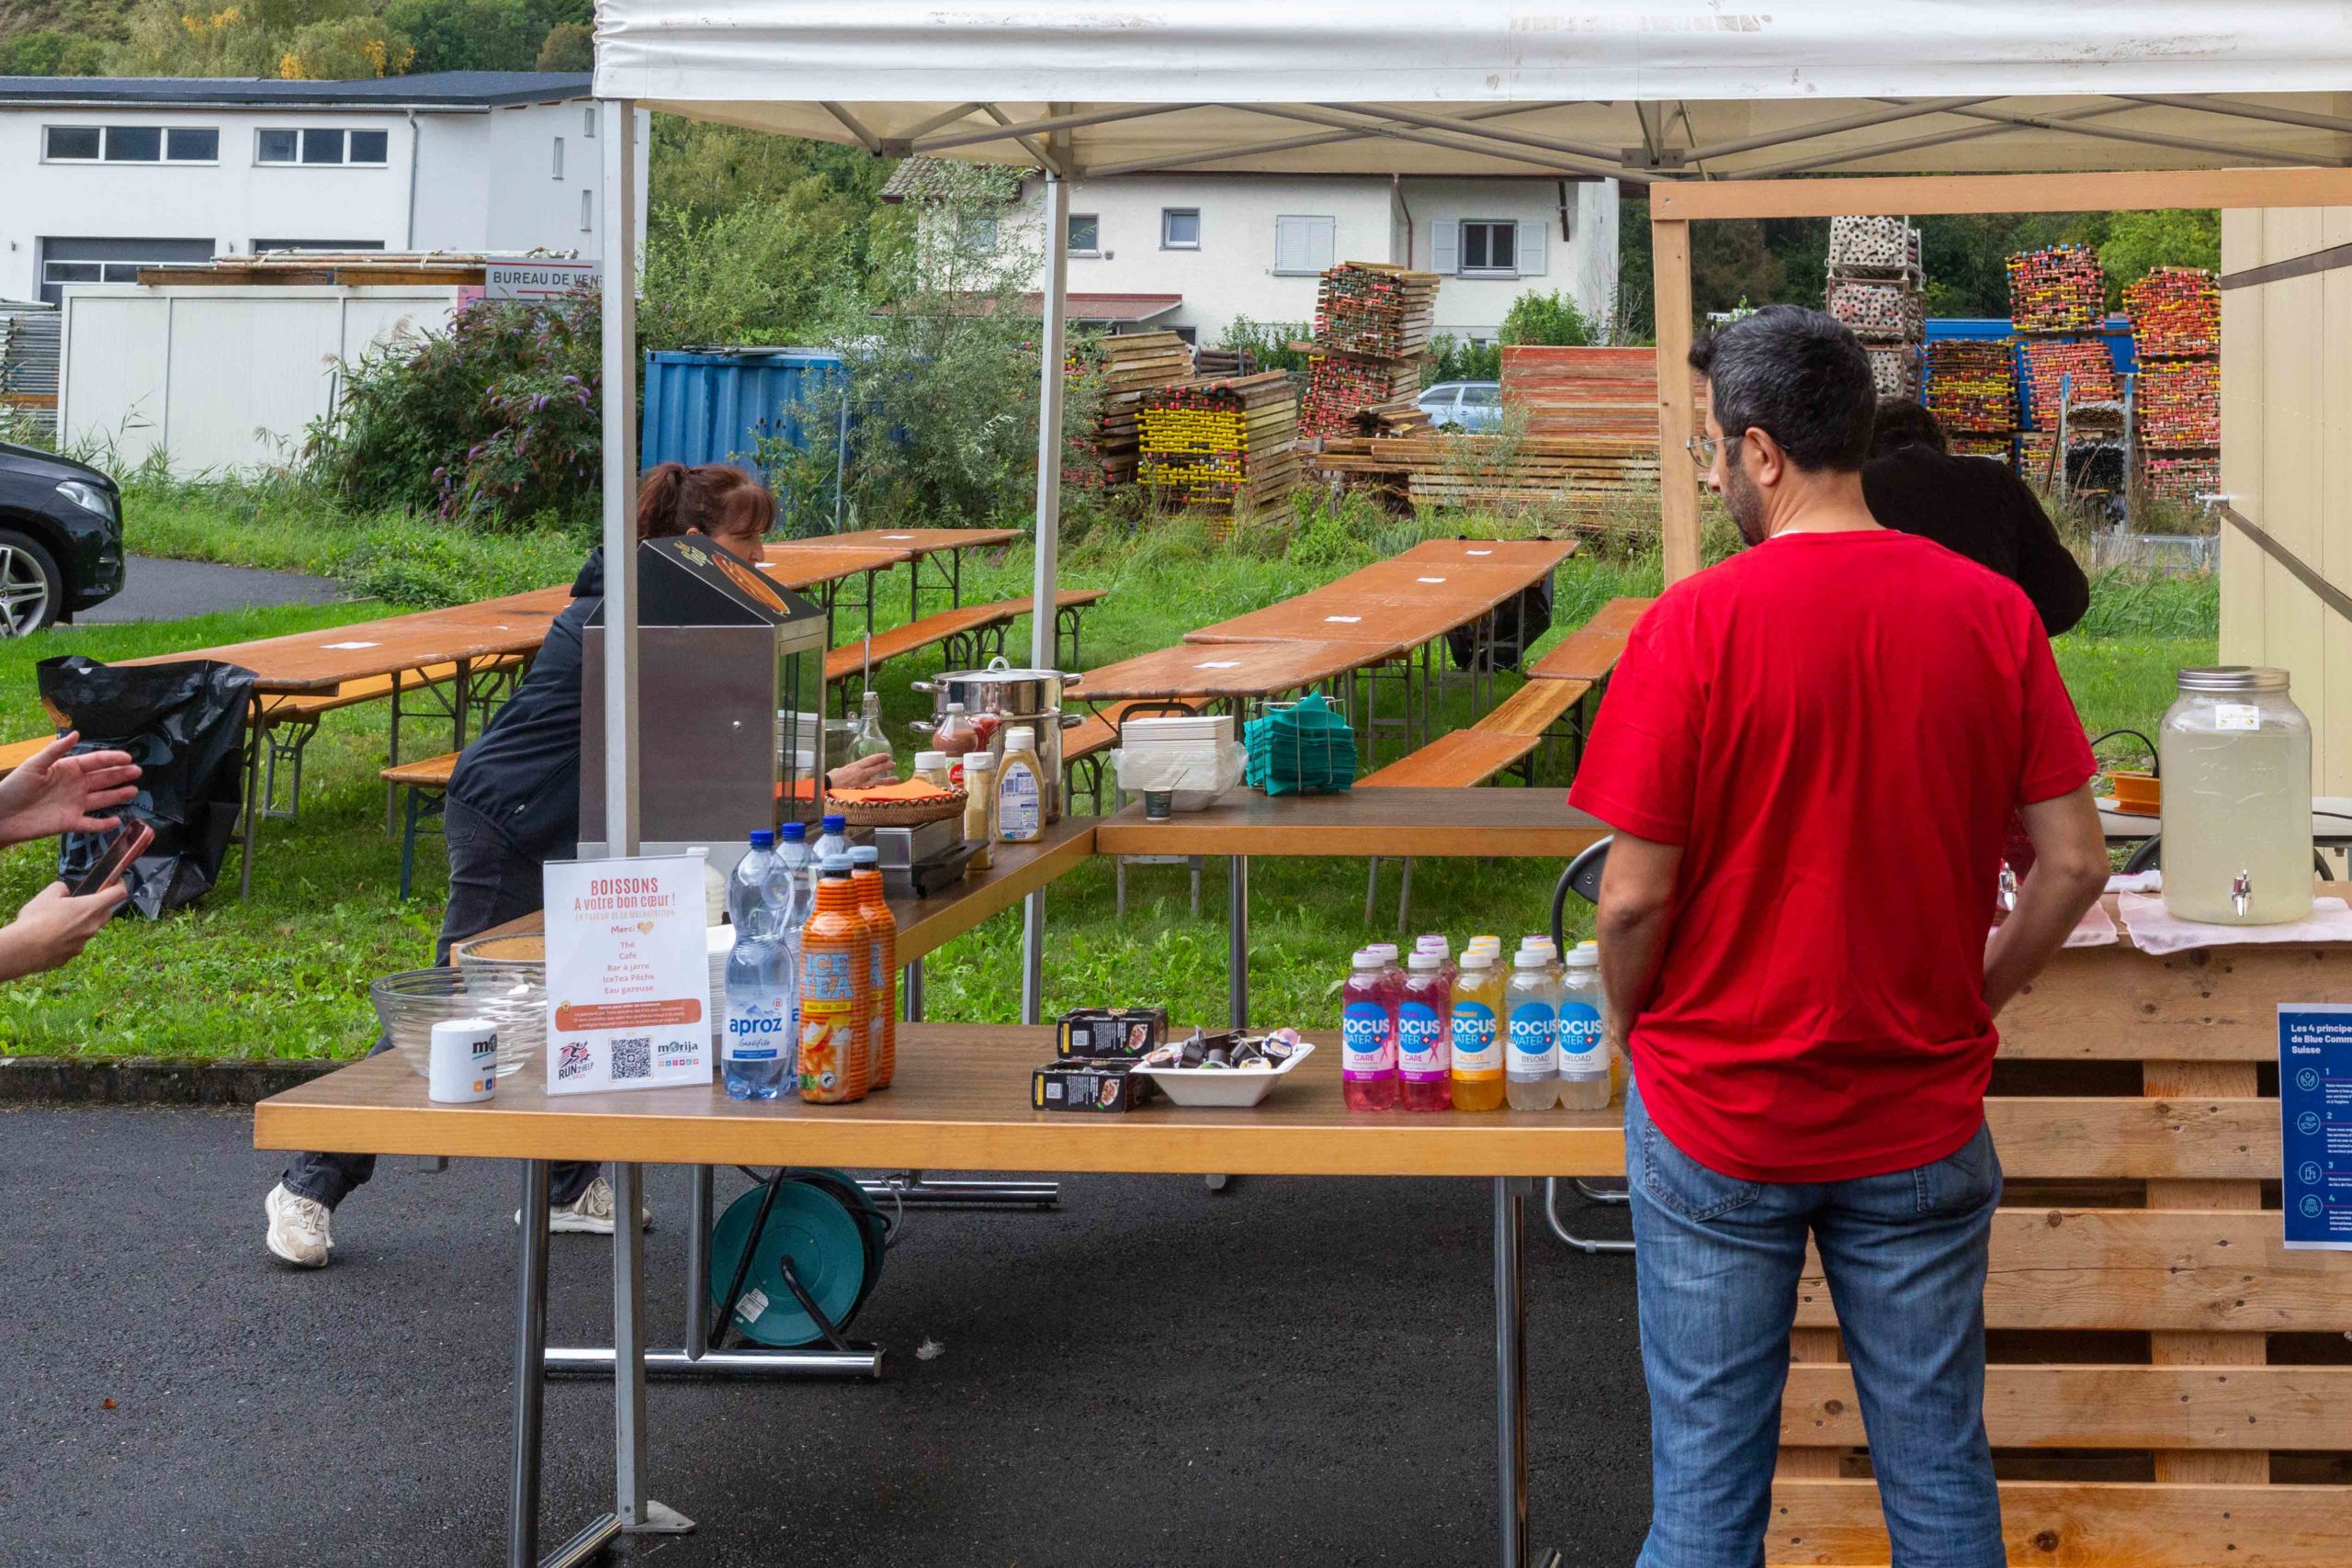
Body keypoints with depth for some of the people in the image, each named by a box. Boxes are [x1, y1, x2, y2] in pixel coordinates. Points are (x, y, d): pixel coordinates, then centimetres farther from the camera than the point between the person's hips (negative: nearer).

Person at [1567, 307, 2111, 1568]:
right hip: (1924, 1120, 3)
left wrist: (1630, 1029, 6)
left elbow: (1634, 898, -14)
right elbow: (2073, 863, -3)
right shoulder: (1993, 613, -5)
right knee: (1939, 1467, 15)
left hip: (1719, 1118, -3)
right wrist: (1966, 1003, 12)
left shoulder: (1695, 623, -15)